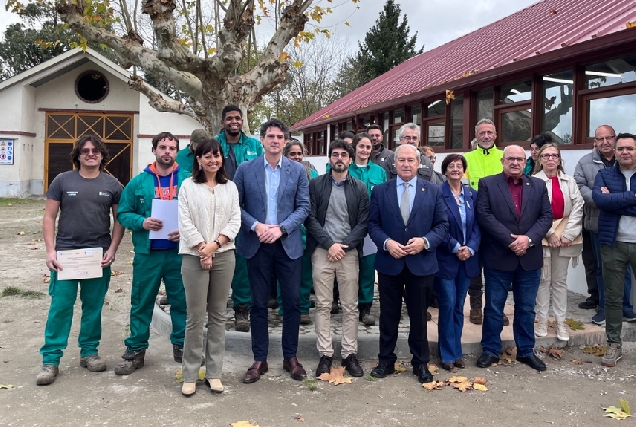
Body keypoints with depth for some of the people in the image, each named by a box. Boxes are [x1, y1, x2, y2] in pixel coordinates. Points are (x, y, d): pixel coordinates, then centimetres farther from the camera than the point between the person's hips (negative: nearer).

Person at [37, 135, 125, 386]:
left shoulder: (112, 184, 4)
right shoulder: (62, 181, 2)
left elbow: (119, 219, 7)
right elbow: (49, 217, 2)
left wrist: (112, 250, -4)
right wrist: (50, 251, -7)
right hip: (65, 253, -1)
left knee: (93, 307, 9)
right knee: (60, 307, -1)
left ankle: (89, 352, 23)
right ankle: (50, 360, 7)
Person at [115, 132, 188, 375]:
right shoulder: (139, 182, 3)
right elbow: (123, 213, 4)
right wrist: (141, 222, -14)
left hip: (179, 253, 0)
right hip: (147, 253, 0)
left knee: (181, 301, 10)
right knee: (141, 303, 8)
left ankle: (181, 346, 27)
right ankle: (135, 351, 20)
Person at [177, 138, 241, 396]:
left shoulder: (230, 187, 11)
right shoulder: (188, 186, 3)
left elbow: (235, 220, 4)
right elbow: (185, 222, -3)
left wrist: (215, 244, -10)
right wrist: (201, 248, -11)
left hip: (224, 255, 3)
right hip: (194, 256, -3)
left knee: (218, 315, 7)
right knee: (196, 317, -2)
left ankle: (214, 372, 16)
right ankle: (190, 375, 9)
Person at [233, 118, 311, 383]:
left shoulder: (298, 170, 3)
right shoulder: (246, 169, 1)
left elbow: (303, 206, 0)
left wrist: (281, 228, -12)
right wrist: (256, 226, -13)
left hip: (288, 244, 1)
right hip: (257, 244, 0)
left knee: (292, 302, 4)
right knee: (259, 304, 6)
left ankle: (291, 357, 20)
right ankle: (259, 360, 17)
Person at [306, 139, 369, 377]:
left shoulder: (360, 188, 8)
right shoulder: (316, 184, 5)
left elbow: (363, 223, 3)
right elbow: (311, 218, -1)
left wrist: (344, 245, -9)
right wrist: (329, 244, -10)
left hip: (349, 251, 1)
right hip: (322, 250, 0)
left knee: (350, 306, 4)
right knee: (323, 306, 2)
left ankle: (349, 355, 13)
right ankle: (325, 355, 9)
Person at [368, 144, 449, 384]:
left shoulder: (433, 191, 3)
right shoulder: (380, 191, 3)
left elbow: (442, 225, 1)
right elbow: (373, 224, 2)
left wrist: (425, 241, -16)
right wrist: (386, 243, -15)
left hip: (421, 262, 0)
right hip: (389, 262, 0)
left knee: (419, 316, 10)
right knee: (388, 316, 10)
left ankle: (420, 363, 24)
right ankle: (386, 361, 23)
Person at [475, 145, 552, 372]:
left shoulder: (538, 185, 8)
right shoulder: (487, 184, -1)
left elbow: (546, 216, 2)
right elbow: (484, 216, -11)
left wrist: (528, 239, -14)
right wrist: (510, 240, -17)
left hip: (529, 257, 3)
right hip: (498, 257, -3)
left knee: (526, 308, 13)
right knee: (494, 307, 7)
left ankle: (526, 350, 26)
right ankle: (491, 349, 20)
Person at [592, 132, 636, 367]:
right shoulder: (604, 175, 5)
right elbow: (599, 199, -15)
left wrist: (613, 199, -13)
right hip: (613, 244, 1)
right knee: (613, 297, 8)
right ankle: (614, 344, 18)